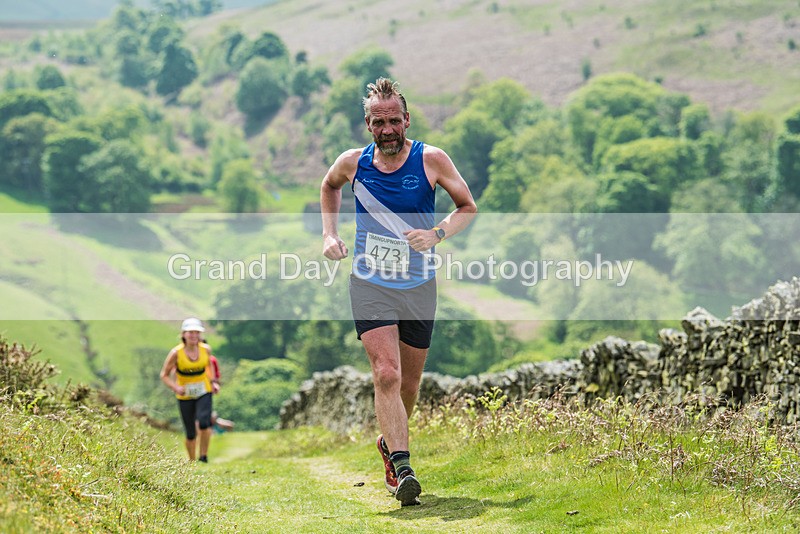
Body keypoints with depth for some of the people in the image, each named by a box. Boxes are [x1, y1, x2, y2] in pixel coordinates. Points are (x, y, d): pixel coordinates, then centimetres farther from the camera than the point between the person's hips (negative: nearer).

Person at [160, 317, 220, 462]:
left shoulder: (206, 349, -6)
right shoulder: (176, 353, -14)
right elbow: (164, 375, -5)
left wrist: (214, 382, 1)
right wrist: (175, 387, -22)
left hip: (204, 392, 1)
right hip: (185, 396, -1)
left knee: (204, 422, -24)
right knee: (190, 434, 3)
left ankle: (204, 456, -8)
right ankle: (192, 461, 24)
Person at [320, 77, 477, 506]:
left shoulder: (432, 160, -7)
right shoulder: (352, 163, -3)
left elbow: (468, 207, 3)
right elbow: (329, 187, 21)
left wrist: (436, 234, -15)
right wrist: (329, 234, 8)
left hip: (418, 286, 1)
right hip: (369, 284, -1)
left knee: (409, 381, 12)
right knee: (387, 374, -19)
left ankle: (390, 443, 40)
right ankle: (402, 470, -24)